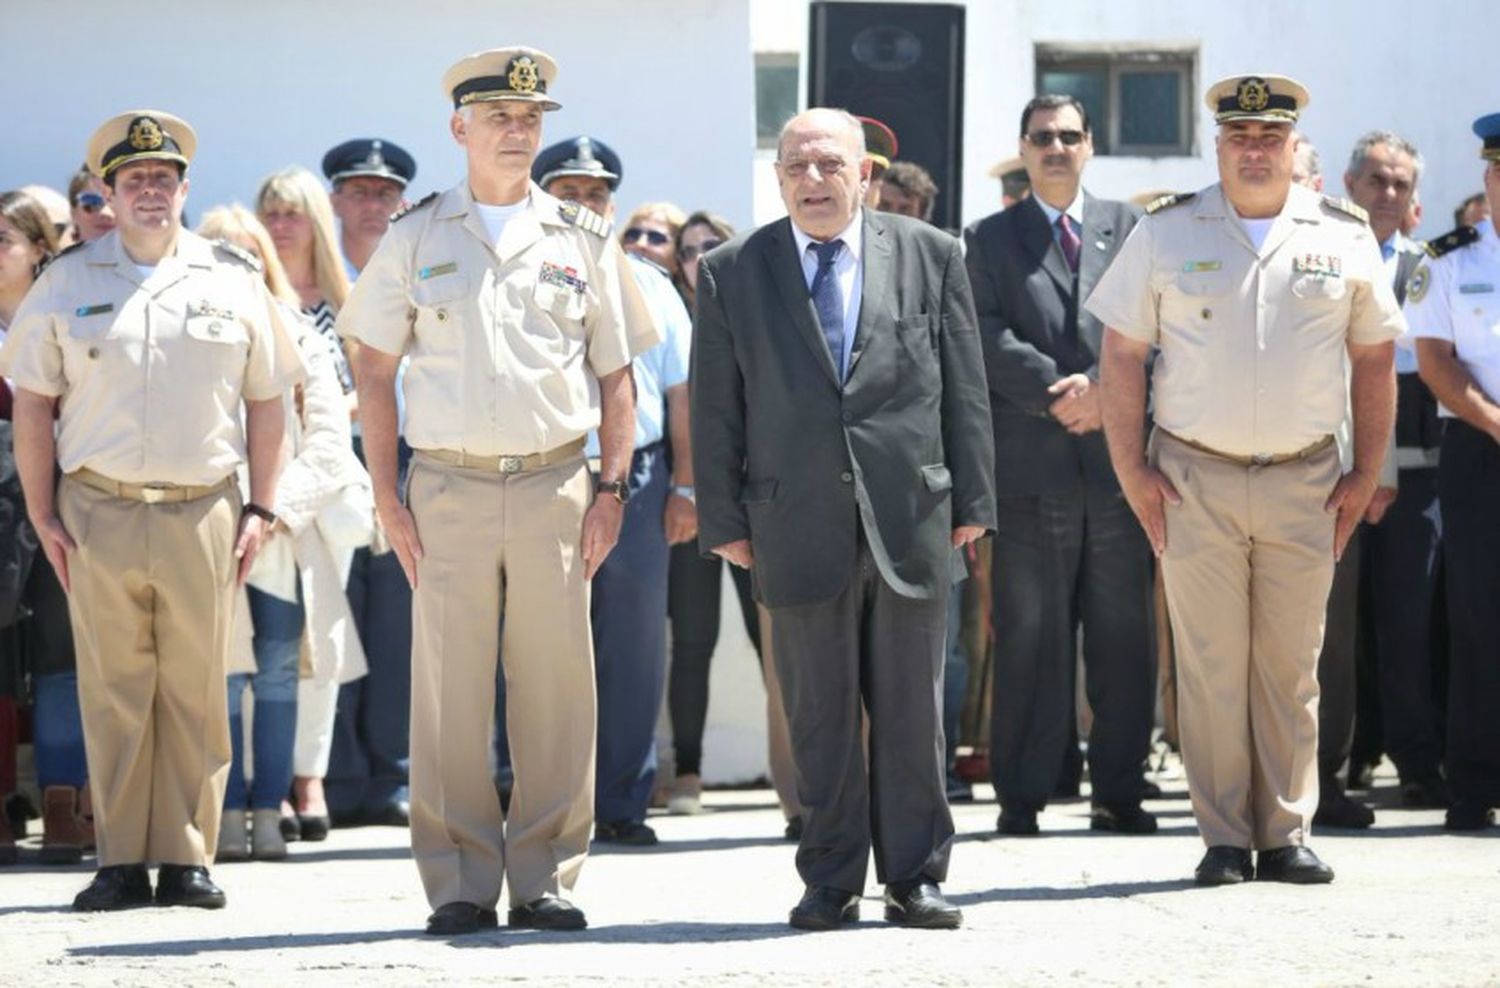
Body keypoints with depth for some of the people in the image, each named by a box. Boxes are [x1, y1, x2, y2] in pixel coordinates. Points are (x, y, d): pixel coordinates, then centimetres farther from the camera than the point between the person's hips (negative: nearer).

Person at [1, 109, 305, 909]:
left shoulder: (231, 280, 8)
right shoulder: (68, 284, 8)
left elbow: (266, 400, 11)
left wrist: (260, 508, 5)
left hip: (202, 512, 0)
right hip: (99, 513, 0)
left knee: (195, 692, 2)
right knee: (111, 693, 1)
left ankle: (187, 858, 8)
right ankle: (121, 864, 6)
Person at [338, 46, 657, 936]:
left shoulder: (583, 240, 10)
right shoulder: (416, 239, 8)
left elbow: (616, 377, 12)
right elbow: (375, 373, 9)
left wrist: (612, 489, 2)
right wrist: (388, 497, 1)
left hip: (555, 486, 1)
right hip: (449, 487, -1)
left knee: (557, 689, 0)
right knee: (450, 692, -1)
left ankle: (545, 879, 8)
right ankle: (461, 884, 6)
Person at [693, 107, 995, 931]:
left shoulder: (932, 257, 7)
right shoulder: (732, 274, 6)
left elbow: (964, 389, 7)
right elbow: (715, 408, 6)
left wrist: (972, 501, 3)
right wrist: (724, 520, 1)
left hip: (910, 516, 0)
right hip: (798, 525, 0)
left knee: (912, 710, 4)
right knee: (819, 716, 3)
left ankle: (914, 878, 12)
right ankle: (830, 883, 11)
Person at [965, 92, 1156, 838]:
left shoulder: (1129, 229, 13)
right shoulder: (990, 239, 10)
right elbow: (990, 338, -2)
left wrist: (1102, 387, -13)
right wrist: (1061, 396, -14)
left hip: (1118, 458, 1)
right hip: (1031, 463, -1)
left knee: (1123, 635, 3)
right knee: (1029, 636, 0)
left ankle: (1118, 791, 9)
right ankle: (1021, 795, 3)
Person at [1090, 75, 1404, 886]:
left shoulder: (1343, 237, 7)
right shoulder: (1166, 233, 4)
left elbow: (1374, 360, 11)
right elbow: (1121, 355, 4)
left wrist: (1366, 475, 6)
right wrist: (1131, 470, -3)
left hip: (1305, 484, 1)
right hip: (1195, 479, -1)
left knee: (1291, 666, 4)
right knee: (1211, 665, -1)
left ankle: (1286, 835, 11)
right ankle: (1224, 840, 5)